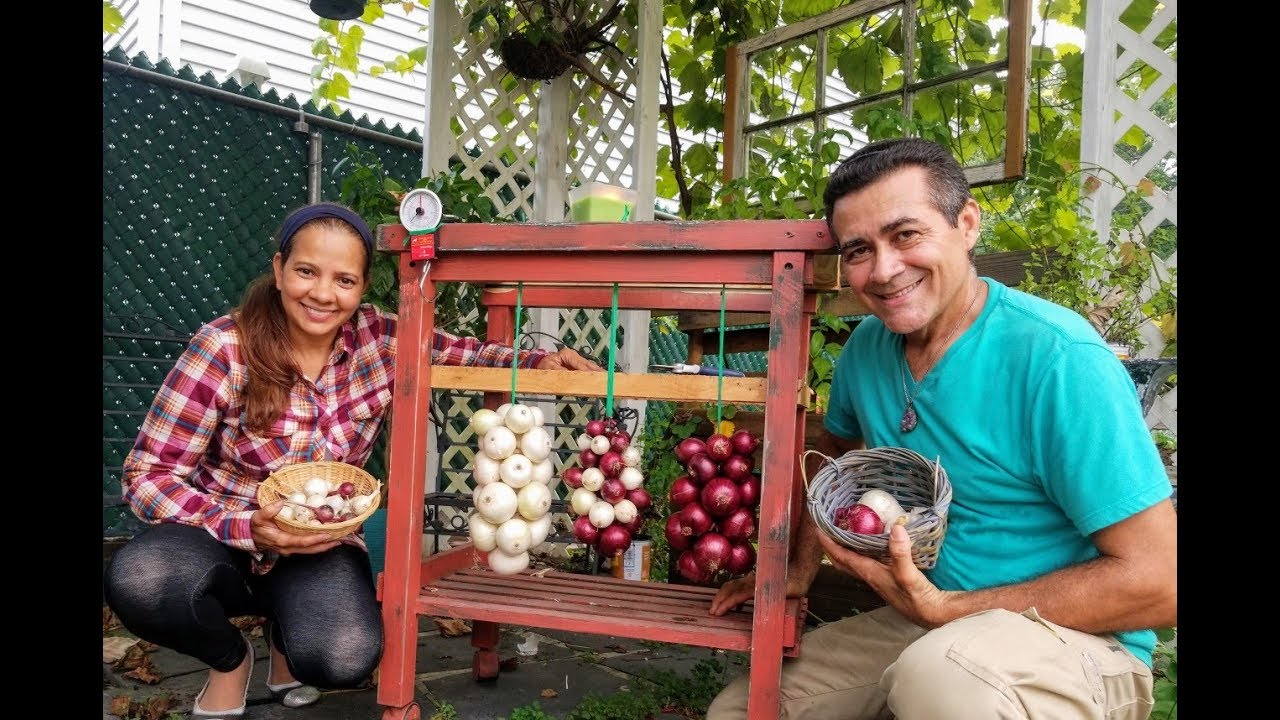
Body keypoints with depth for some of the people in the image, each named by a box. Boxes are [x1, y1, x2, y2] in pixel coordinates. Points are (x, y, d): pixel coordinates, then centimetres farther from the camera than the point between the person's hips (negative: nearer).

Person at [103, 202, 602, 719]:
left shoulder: (380, 340, -10)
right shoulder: (224, 350, -18)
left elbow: (461, 354, 5)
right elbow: (148, 475, -14)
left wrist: (538, 361, -15)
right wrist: (246, 529, -29)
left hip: (319, 546, 1)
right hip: (222, 538, 0)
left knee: (347, 659, -29)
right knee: (140, 579, -35)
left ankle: (286, 636, 12)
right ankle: (230, 658, 2)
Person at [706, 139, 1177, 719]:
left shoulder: (1056, 357, -21)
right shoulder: (867, 346, -1)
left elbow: (1157, 583, -21)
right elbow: (833, 453, 19)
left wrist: (947, 610, -23)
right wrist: (796, 571, 10)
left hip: (1076, 641, -6)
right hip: (924, 622, 7)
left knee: (939, 673, -38)